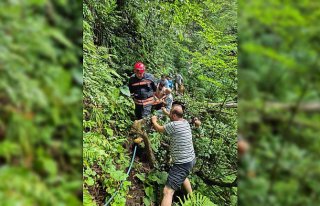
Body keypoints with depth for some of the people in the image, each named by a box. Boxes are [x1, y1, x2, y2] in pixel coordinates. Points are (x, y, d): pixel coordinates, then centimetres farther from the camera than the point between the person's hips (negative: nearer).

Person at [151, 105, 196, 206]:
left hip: (183, 163, -10)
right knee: (182, 175, 40)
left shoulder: (174, 125, -22)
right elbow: (176, 118, 27)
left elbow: (159, 129, -4)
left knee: (168, 191, -14)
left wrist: (154, 121, 17)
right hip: (191, 159, 10)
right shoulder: (185, 122, 3)